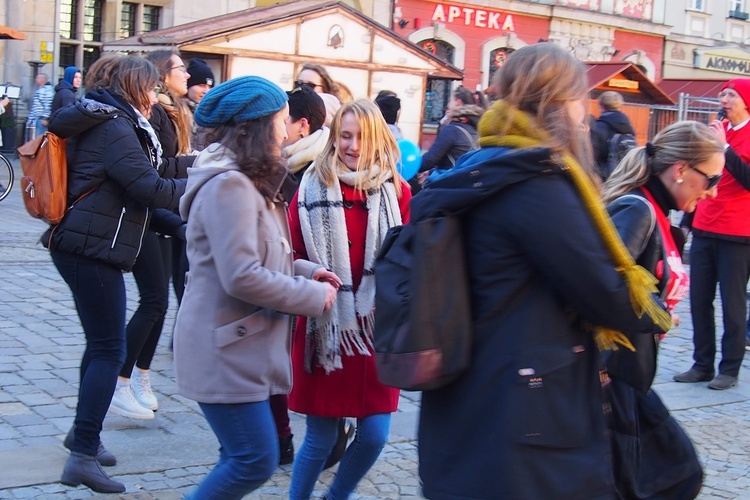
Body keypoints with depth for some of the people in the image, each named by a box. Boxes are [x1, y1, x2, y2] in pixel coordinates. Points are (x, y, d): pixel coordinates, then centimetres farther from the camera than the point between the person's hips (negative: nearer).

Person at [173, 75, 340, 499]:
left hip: (245, 349, 10)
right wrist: (314, 295, -15)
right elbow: (242, 278, -24)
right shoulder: (228, 186, -19)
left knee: (241, 459, 14)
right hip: (226, 352, -10)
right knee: (256, 461, -7)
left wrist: (307, 271, 6)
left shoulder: (247, 184, 15)